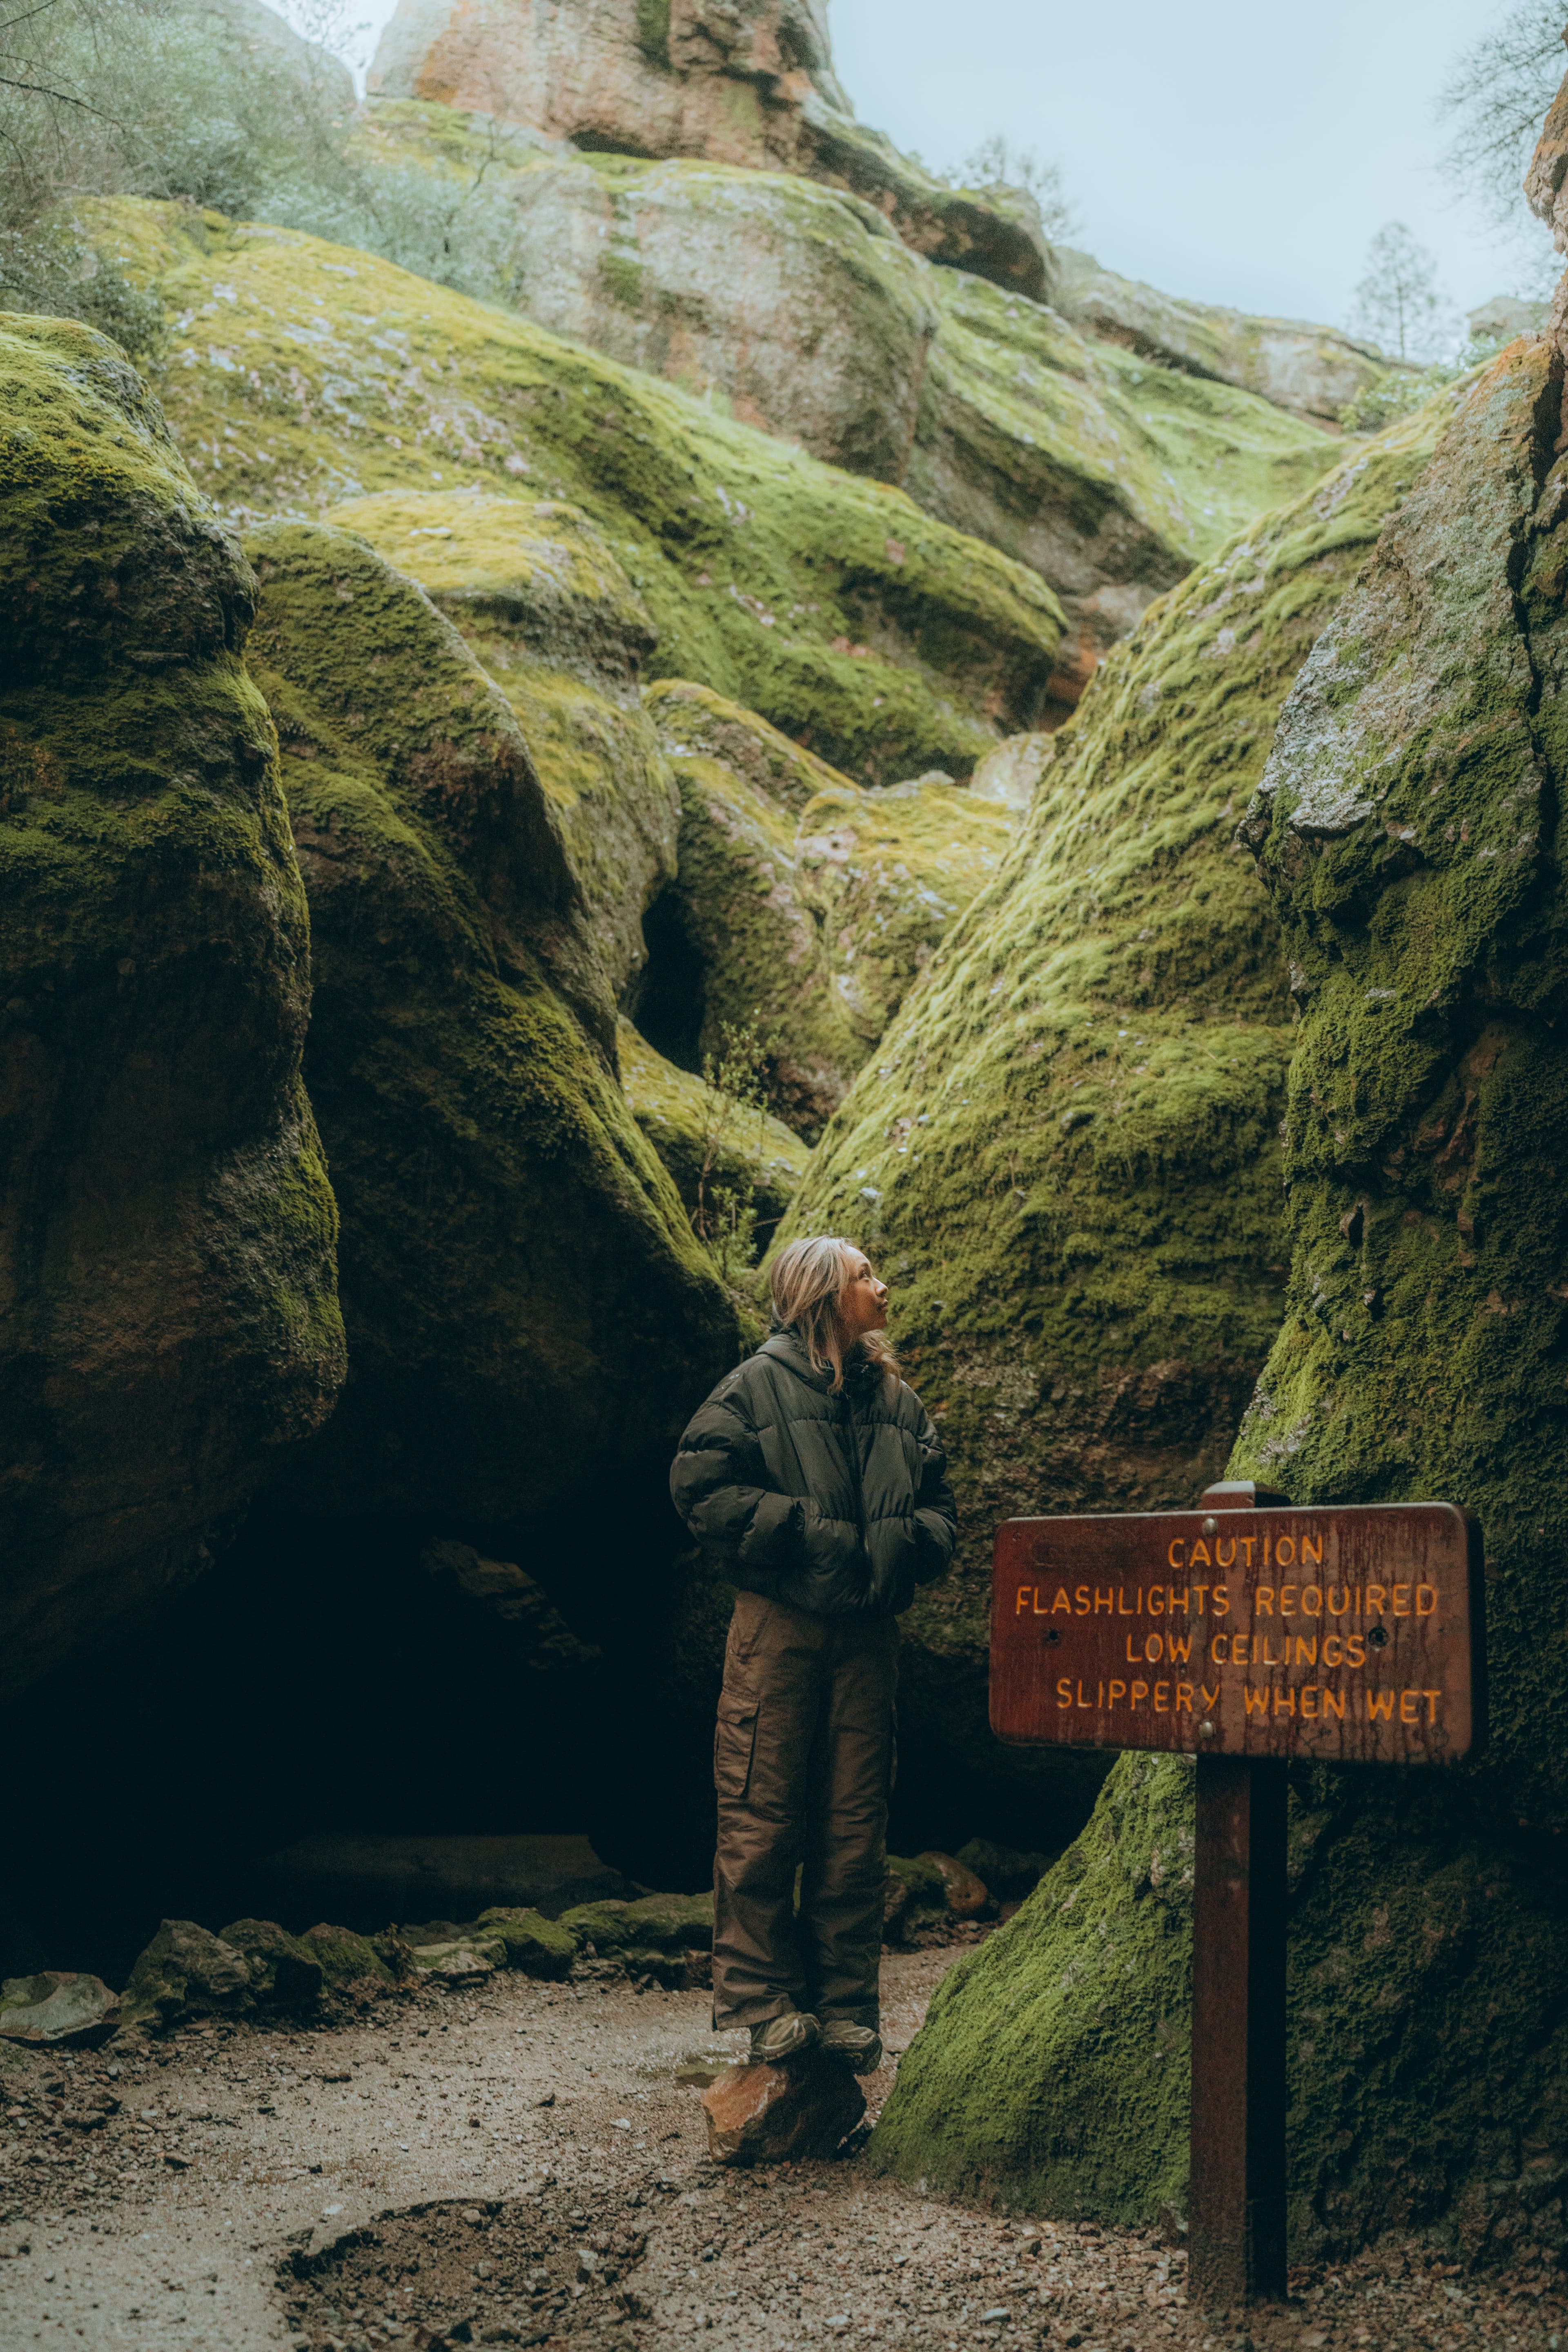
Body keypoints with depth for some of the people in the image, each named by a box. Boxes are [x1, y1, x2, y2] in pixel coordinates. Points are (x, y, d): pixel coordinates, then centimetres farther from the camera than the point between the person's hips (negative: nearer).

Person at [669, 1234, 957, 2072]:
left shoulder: (898, 1401, 15)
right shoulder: (757, 1387, -3)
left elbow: (938, 1501, 21)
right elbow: (701, 1487, -9)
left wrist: (915, 1539, -1)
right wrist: (799, 1532, -14)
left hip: (868, 1633, 5)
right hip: (779, 1625, -5)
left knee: (856, 1823, 7)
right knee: (762, 1816, -3)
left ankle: (846, 2002, 15)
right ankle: (760, 1995, 6)